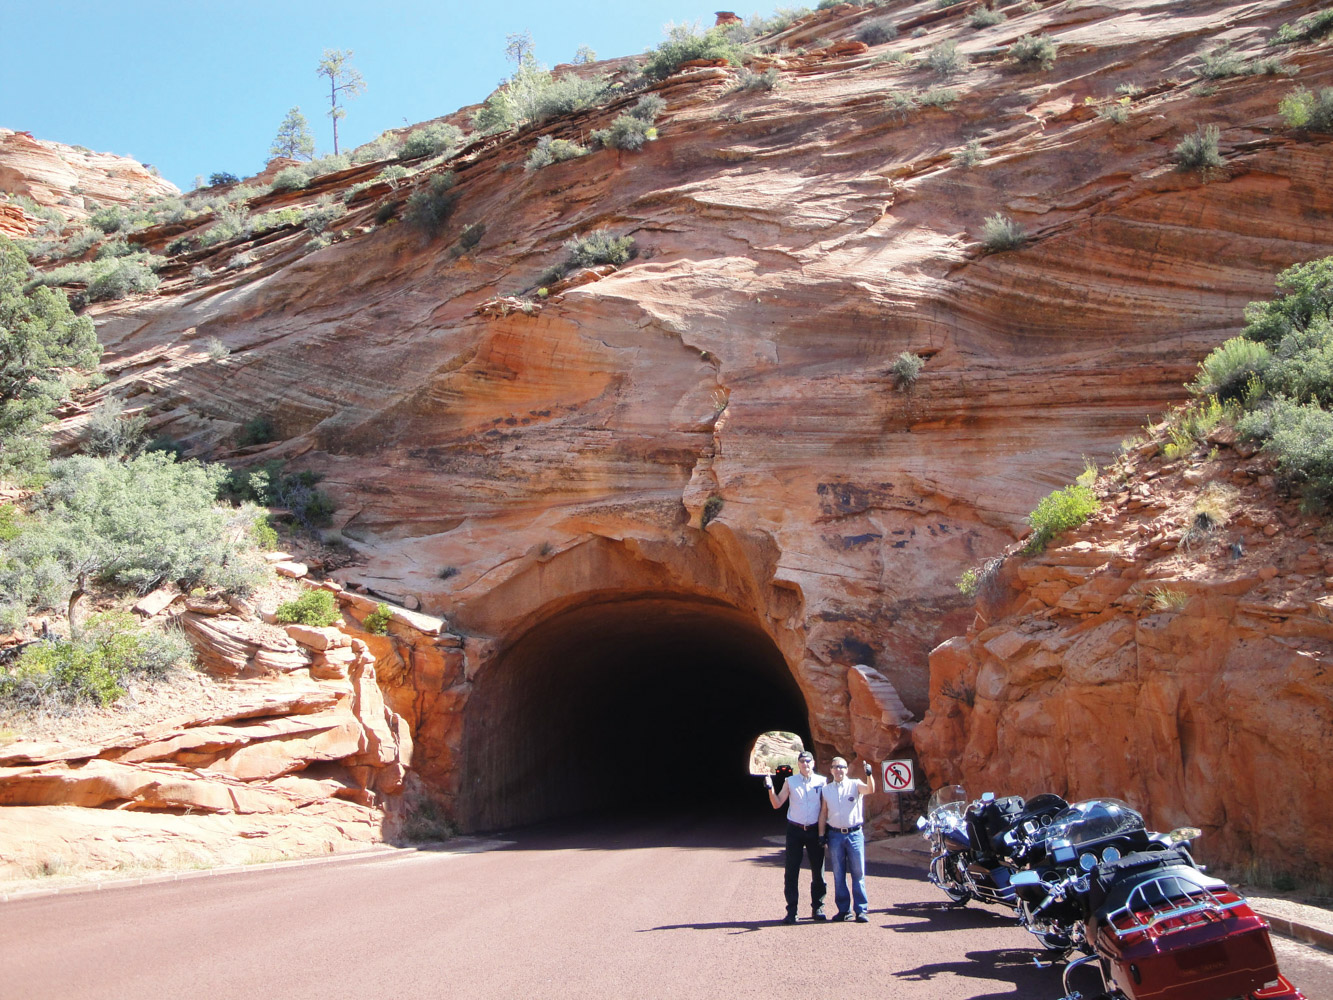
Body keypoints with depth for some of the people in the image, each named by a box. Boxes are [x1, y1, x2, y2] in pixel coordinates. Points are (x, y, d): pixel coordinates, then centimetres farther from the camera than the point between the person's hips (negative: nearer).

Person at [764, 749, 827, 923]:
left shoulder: (822, 781, 3)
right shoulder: (790, 782, 4)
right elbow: (777, 804, 3)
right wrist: (770, 789, -12)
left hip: (815, 830, 0)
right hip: (795, 830, 0)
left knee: (818, 870, 5)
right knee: (791, 871, -1)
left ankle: (817, 908, 17)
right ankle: (792, 911, 3)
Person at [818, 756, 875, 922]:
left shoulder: (855, 785, 2)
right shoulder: (826, 789, 10)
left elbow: (870, 790, -17)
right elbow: (823, 813, 12)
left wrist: (869, 775, -35)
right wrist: (821, 834, 6)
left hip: (855, 834, -2)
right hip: (835, 835, 2)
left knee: (858, 873, -2)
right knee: (839, 875, 6)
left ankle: (861, 910, 2)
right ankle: (844, 910, 14)